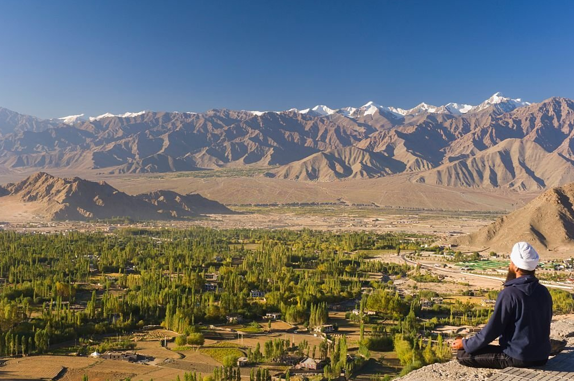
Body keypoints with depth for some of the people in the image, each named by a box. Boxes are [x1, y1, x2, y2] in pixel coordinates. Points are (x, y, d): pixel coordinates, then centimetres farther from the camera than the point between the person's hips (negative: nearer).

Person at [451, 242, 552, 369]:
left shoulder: (509, 294, -21)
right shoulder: (544, 292, -1)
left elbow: (491, 330, -17)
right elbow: (543, 326, 12)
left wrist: (465, 344, -4)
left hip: (519, 358, -8)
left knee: (463, 354, -2)